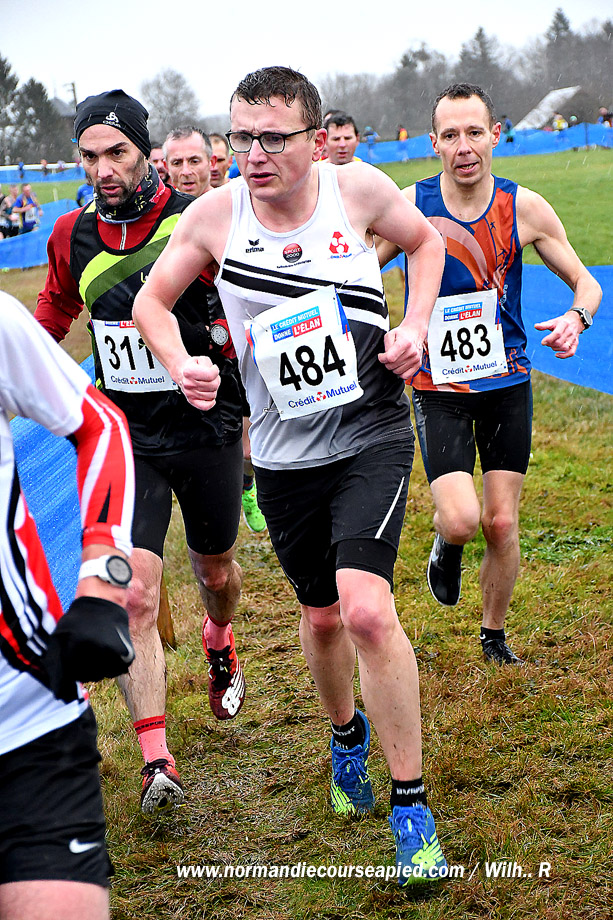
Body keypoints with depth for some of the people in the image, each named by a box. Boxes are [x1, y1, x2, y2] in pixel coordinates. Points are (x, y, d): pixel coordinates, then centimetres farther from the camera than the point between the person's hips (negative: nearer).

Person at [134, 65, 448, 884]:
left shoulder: (358, 188, -9)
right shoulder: (214, 215, -7)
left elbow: (426, 241, 11)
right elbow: (151, 300, 7)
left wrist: (414, 327, -4)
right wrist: (181, 365, -12)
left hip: (372, 435, -2)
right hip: (285, 454, 3)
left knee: (367, 609, -19)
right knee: (321, 616, 16)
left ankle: (411, 805, -4)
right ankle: (347, 735, 48)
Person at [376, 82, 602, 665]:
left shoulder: (524, 208, -6)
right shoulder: (409, 208, -10)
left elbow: (584, 281, 5)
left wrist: (576, 318, -18)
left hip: (507, 381, 2)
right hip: (438, 386, -2)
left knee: (502, 524, 4)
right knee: (460, 519, -17)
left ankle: (494, 633, 28)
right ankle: (445, 546, 21)